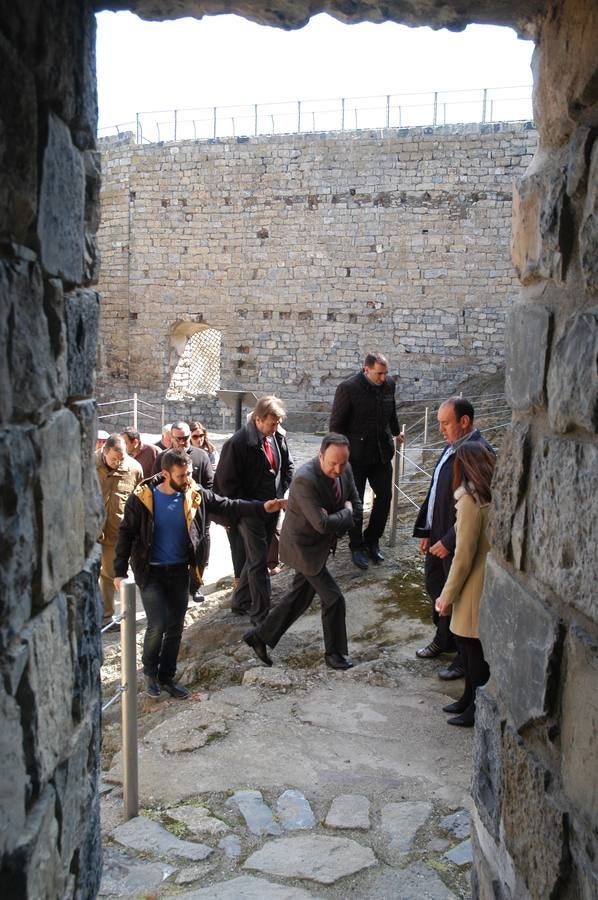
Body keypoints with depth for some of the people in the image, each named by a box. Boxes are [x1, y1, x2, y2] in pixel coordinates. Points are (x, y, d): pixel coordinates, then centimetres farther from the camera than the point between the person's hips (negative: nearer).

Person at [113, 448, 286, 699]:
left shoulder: (196, 495, -6)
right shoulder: (142, 499, -14)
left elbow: (228, 507, -3)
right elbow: (126, 534, -8)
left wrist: (262, 508, -16)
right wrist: (120, 571, -11)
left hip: (179, 572, 4)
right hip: (151, 572, -4)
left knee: (175, 628, 10)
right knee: (157, 625, -11)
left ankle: (166, 677, 27)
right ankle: (150, 672, 15)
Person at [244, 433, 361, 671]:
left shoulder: (345, 470, -6)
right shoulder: (305, 479, -31)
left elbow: (356, 504, 5)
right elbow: (322, 524, -34)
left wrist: (336, 520, -13)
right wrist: (345, 512, -16)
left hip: (320, 544, 8)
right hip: (304, 547, -8)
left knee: (300, 597, 18)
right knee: (333, 598, -2)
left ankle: (260, 636, 32)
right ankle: (334, 653, 19)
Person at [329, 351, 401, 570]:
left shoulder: (388, 384, -1)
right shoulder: (348, 388, -17)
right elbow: (336, 424, -10)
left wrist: (395, 432, 32)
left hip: (382, 452, 5)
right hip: (356, 454, -5)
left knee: (384, 496, 7)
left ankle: (372, 541, 26)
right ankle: (357, 547, 21)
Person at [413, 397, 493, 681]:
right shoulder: (451, 447, 4)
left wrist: (449, 541, -20)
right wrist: (427, 532, 11)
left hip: (458, 543, -9)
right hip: (438, 536, 9)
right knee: (436, 587, 23)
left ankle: (465, 658, 28)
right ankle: (444, 639, 46)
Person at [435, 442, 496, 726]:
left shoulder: (471, 501, -21)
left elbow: (464, 556, -19)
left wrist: (447, 595, -8)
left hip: (476, 586, -8)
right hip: (493, 582, 8)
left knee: (473, 646, 7)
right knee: (467, 643, 21)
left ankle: (478, 709, 20)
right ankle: (470, 698, 35)